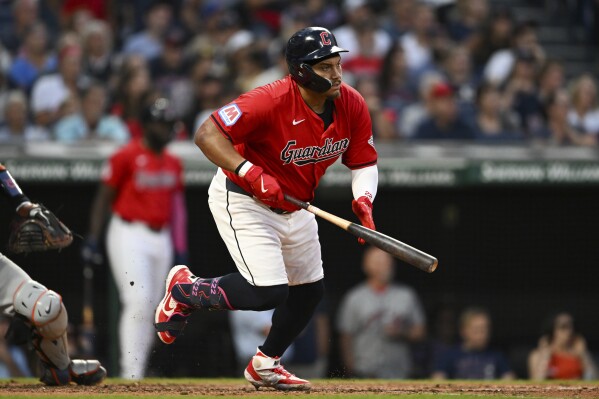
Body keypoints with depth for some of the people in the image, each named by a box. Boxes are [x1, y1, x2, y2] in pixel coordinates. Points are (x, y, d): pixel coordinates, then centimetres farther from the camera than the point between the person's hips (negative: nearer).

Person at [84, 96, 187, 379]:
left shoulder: (173, 164, 12)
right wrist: (92, 238, -9)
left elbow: (177, 205, 17)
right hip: (129, 236, -7)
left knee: (150, 309, 7)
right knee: (137, 301, -17)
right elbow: (103, 197, -5)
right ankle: (130, 375, -18)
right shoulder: (126, 157, -7)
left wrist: (180, 247, 12)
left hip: (161, 239, 7)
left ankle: (137, 374, 13)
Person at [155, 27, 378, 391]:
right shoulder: (271, 101, -31)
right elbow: (208, 134, -31)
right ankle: (185, 290, 7)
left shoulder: (352, 105, -11)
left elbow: (364, 162, 1)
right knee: (269, 292, -18)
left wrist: (363, 201, -19)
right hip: (242, 200, -8)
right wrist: (251, 174, -40)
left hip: (294, 206, 8)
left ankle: (266, 364, 36)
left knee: (310, 291, 14)